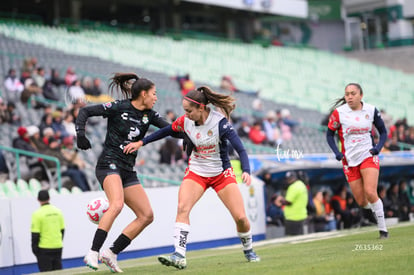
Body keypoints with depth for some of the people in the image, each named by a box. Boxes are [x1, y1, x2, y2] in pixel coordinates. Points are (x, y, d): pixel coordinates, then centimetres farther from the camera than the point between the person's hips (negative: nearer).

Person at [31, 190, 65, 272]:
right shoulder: (58, 211, 4)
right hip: (58, 247, 5)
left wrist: (34, 248, -1)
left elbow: (35, 234, -12)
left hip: (44, 248, -5)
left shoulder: (37, 214, -12)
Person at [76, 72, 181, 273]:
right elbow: (85, 111, -4)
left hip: (128, 171, 8)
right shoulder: (118, 108, -6)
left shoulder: (149, 115, 11)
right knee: (117, 204, -32)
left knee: (146, 215, 1)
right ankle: (92, 254, -31)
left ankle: (111, 254, 3)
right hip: (109, 164, -8)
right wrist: (80, 133, -19)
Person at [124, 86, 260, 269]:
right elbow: (167, 131, 10)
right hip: (196, 171, 3)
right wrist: (141, 142, 10)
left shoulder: (220, 122, -23)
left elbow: (240, 148, -26)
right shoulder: (185, 121, -10)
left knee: (240, 217, -6)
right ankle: (179, 256, -26)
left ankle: (248, 250, 23)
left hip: (222, 173, -3)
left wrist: (246, 171, -42)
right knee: (182, 208, -22)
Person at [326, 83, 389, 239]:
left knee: (370, 192, -19)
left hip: (368, 156, -1)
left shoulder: (371, 110, -1)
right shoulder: (339, 113, -5)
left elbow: (383, 131, 10)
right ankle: (369, 209, 37)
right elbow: (330, 134, 6)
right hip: (349, 160, 1)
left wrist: (378, 147, -8)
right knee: (361, 201, 0)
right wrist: (337, 152, -8)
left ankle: (383, 229, -8)